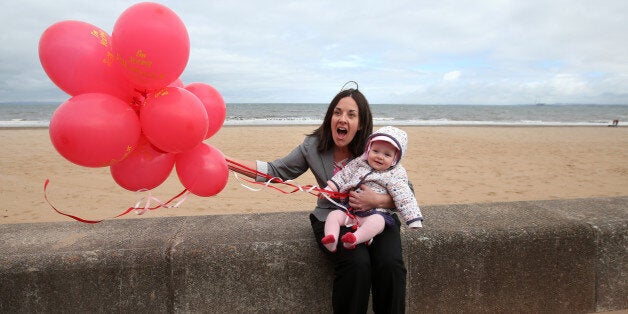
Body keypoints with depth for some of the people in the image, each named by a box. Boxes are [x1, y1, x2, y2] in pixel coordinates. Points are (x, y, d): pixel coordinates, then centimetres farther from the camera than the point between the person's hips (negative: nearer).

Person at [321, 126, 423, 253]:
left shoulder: (394, 175, -2)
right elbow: (343, 176, 16)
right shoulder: (358, 163, 9)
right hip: (350, 210, 5)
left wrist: (414, 220, -13)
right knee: (333, 215, -16)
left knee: (377, 221, -36)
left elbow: (404, 198, -6)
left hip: (375, 213, -4)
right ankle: (331, 240, -34)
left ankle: (355, 239, -52)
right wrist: (329, 189, 6)